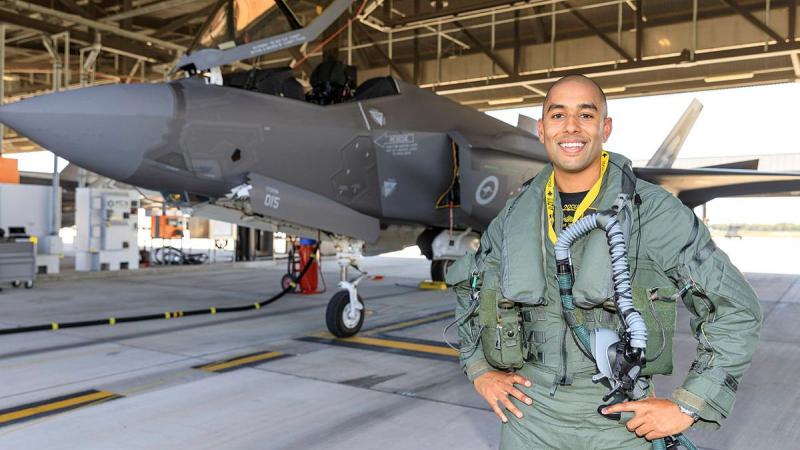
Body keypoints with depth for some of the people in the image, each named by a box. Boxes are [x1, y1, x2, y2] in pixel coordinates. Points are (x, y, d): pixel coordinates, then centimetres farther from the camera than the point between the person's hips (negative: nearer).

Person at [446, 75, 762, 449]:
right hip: (529, 409, 3)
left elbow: (735, 309, -8)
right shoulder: (515, 216, 0)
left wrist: (687, 407, -10)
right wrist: (479, 370, 8)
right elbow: (470, 285, 16)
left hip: (616, 419, -2)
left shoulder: (656, 212, -12)